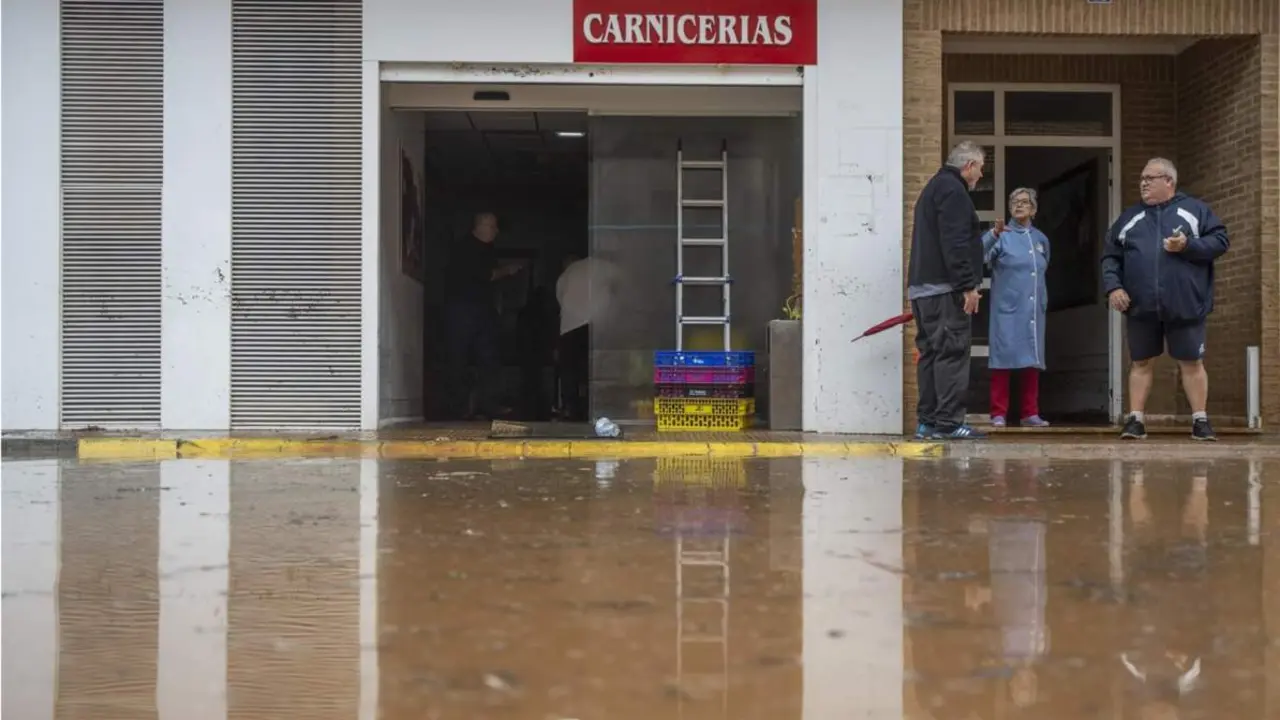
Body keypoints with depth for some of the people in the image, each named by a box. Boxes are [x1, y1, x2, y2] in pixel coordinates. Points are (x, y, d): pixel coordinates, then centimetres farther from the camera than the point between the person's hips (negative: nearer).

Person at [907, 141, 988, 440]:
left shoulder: (933, 187, 24)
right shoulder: (953, 191, -9)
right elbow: (955, 244, -18)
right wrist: (968, 285, -19)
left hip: (922, 288, 10)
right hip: (945, 289, -10)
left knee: (930, 353, 9)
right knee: (952, 352, -10)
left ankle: (927, 421, 10)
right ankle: (948, 422, -12)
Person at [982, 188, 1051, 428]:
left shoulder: (1041, 239, 13)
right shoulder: (1003, 236, -3)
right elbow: (980, 253, -23)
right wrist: (993, 234, -40)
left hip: (1033, 311, 5)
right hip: (1007, 310, -5)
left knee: (1032, 361, 7)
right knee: (1003, 358, -4)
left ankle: (1030, 413, 13)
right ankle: (998, 413, 1)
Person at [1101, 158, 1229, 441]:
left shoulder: (1195, 210, 7)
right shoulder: (1129, 217, 14)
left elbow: (1220, 241, 1)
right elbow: (1110, 256, 12)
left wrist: (1189, 246, -15)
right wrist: (1113, 287, -3)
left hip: (1185, 305, -2)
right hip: (1141, 307, 2)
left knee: (1192, 363, 3)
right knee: (1141, 363, 6)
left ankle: (1200, 420, 11)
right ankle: (1136, 419, 10)